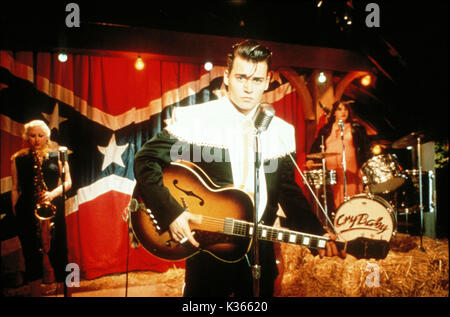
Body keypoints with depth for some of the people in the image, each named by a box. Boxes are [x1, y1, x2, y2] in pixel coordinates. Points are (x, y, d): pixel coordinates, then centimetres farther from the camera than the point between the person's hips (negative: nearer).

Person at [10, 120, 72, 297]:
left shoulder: (57, 157, 8)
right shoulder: (18, 160, 8)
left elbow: (68, 182, 4)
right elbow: (15, 188, 9)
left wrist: (53, 193, -13)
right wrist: (15, 210, 2)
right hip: (27, 212, 1)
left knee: (58, 254, 1)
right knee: (32, 255, 5)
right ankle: (36, 293, 16)